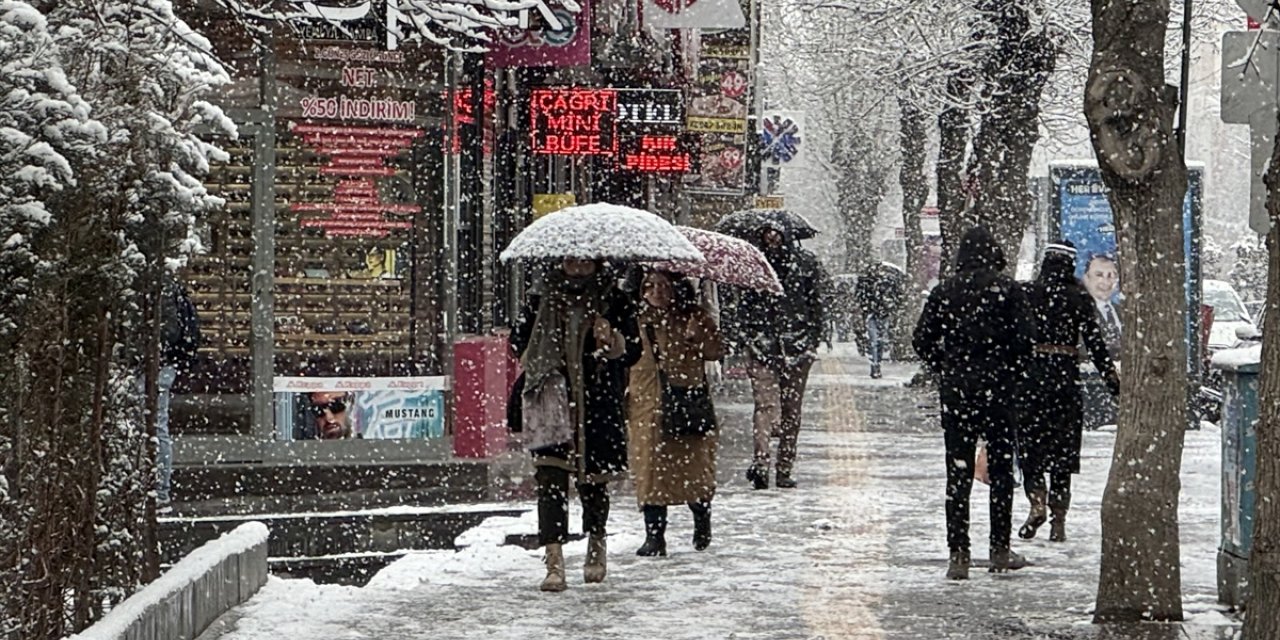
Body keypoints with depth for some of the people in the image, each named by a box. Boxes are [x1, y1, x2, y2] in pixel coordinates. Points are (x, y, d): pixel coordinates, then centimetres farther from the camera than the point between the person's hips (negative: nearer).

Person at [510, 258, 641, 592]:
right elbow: (519, 339, 19)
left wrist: (613, 343, -17)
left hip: (598, 406, 0)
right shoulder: (543, 300, 8)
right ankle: (554, 561, -14)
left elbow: (633, 351, 1)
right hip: (551, 405, 0)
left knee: (593, 477, 10)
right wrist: (535, 364, 4)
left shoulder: (614, 302, 4)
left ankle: (596, 543, 37)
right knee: (551, 478, -12)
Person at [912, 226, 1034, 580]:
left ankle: (958, 554, -1)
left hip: (955, 391, 2)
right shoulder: (1007, 289, -5)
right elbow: (1023, 338, -9)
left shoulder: (945, 291, 1)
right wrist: (1013, 374, 6)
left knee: (958, 472, 4)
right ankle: (1001, 550, 11)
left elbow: (922, 339, 1)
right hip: (996, 389, -1)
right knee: (1001, 470, 10)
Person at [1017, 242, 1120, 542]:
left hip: (1032, 371, -1)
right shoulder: (1079, 297, -1)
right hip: (1066, 373, 1)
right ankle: (1058, 521, 6)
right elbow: (1094, 340, -3)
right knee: (1063, 447, 6)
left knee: (1030, 442, 8)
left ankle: (1037, 501, -14)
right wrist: (1111, 376, 3)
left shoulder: (1028, 293, -1)